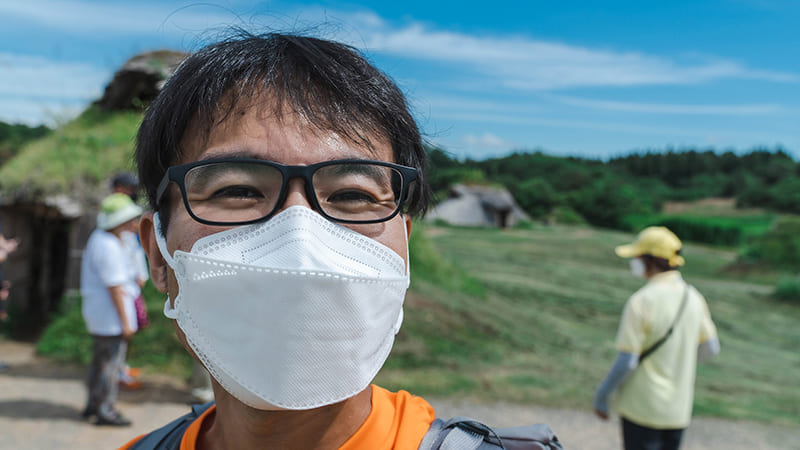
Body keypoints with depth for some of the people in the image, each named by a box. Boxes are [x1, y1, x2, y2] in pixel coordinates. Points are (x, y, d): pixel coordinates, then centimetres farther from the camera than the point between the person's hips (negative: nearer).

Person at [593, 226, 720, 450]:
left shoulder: (641, 301, -21)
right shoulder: (694, 298, -1)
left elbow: (627, 361, -20)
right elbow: (711, 347, 8)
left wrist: (601, 395, -7)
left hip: (642, 408, -6)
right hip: (679, 408, 6)